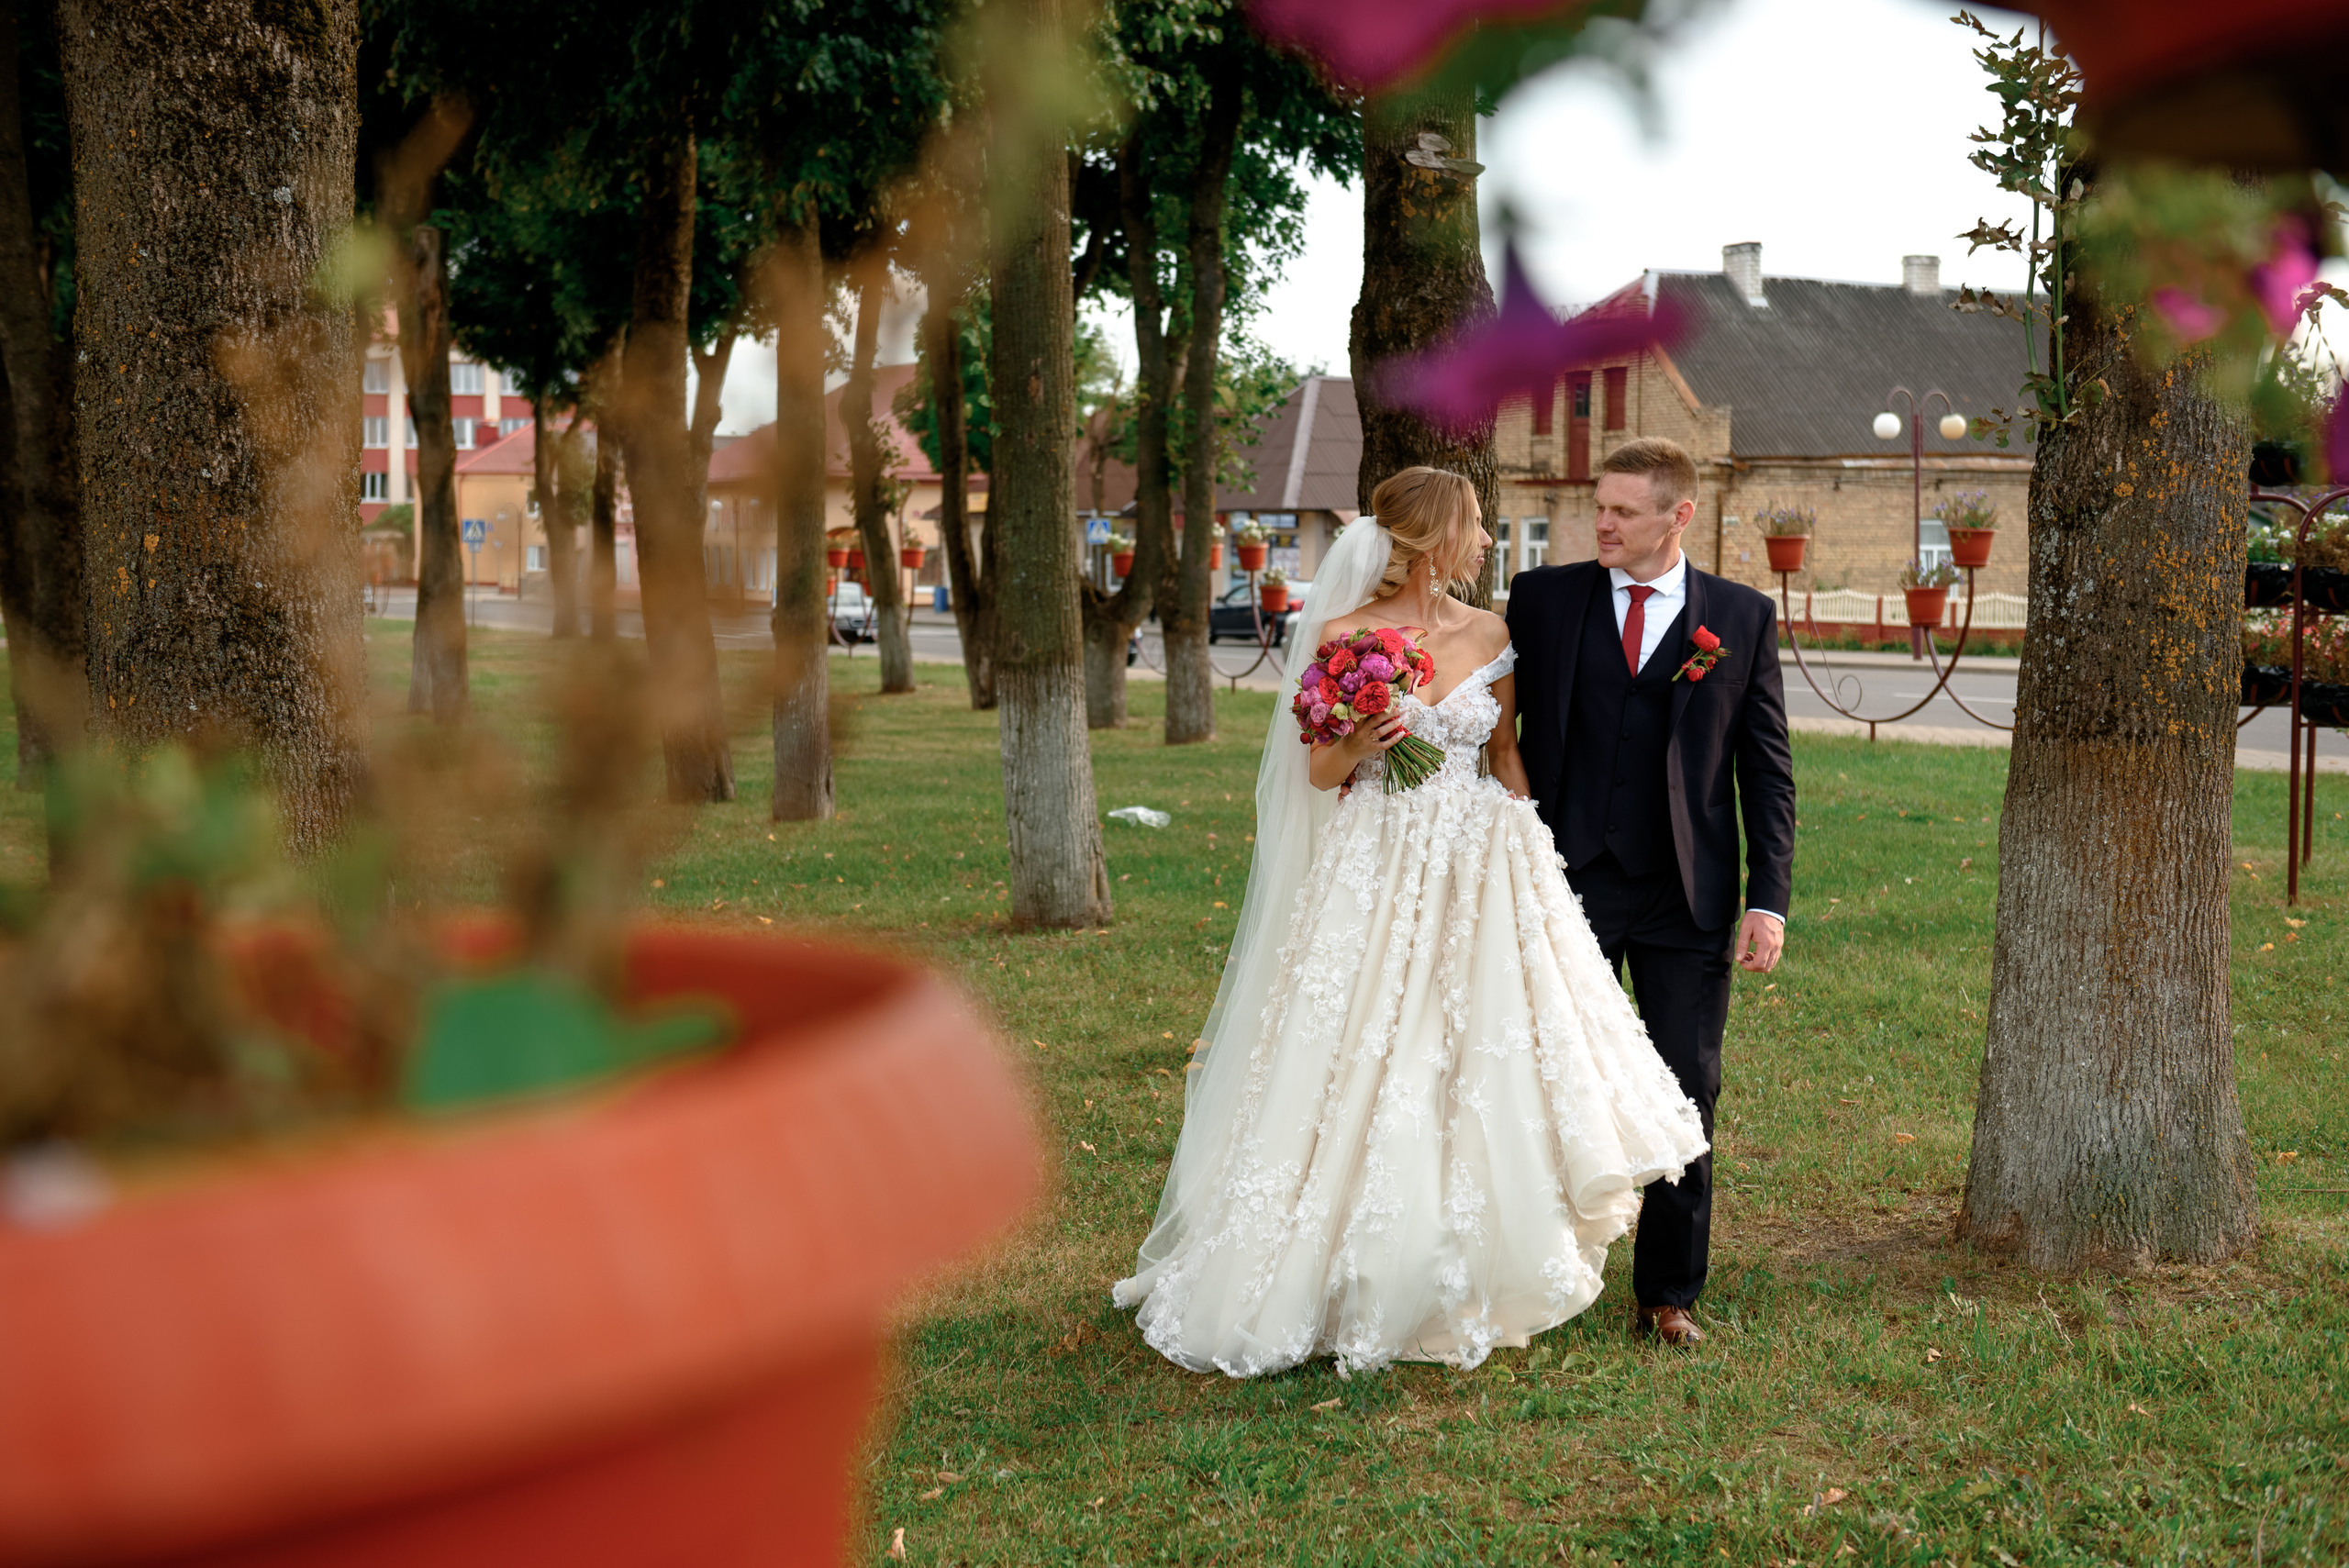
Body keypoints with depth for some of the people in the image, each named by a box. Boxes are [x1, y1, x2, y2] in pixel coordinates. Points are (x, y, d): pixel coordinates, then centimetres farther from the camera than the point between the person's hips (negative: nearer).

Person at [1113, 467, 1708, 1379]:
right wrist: (1363, 736, -20)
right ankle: (1360, 1288, 12)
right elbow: (1320, 774, -1)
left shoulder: (1490, 636, 7)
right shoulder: (1344, 635, -4)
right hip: (1376, 877, -4)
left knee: (1489, 1064, 3)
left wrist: (1535, 851, 8)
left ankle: (1474, 1282, 17)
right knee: (1366, 1074, -2)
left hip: (1483, 873, 4)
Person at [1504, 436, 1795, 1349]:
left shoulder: (1742, 618, 3)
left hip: (1687, 898, 0)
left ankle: (1668, 1294, 21)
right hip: (1567, 887, 0)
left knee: (1686, 1101, 7)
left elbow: (1767, 769, 3)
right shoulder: (1542, 598, 3)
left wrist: (1769, 899, -3)